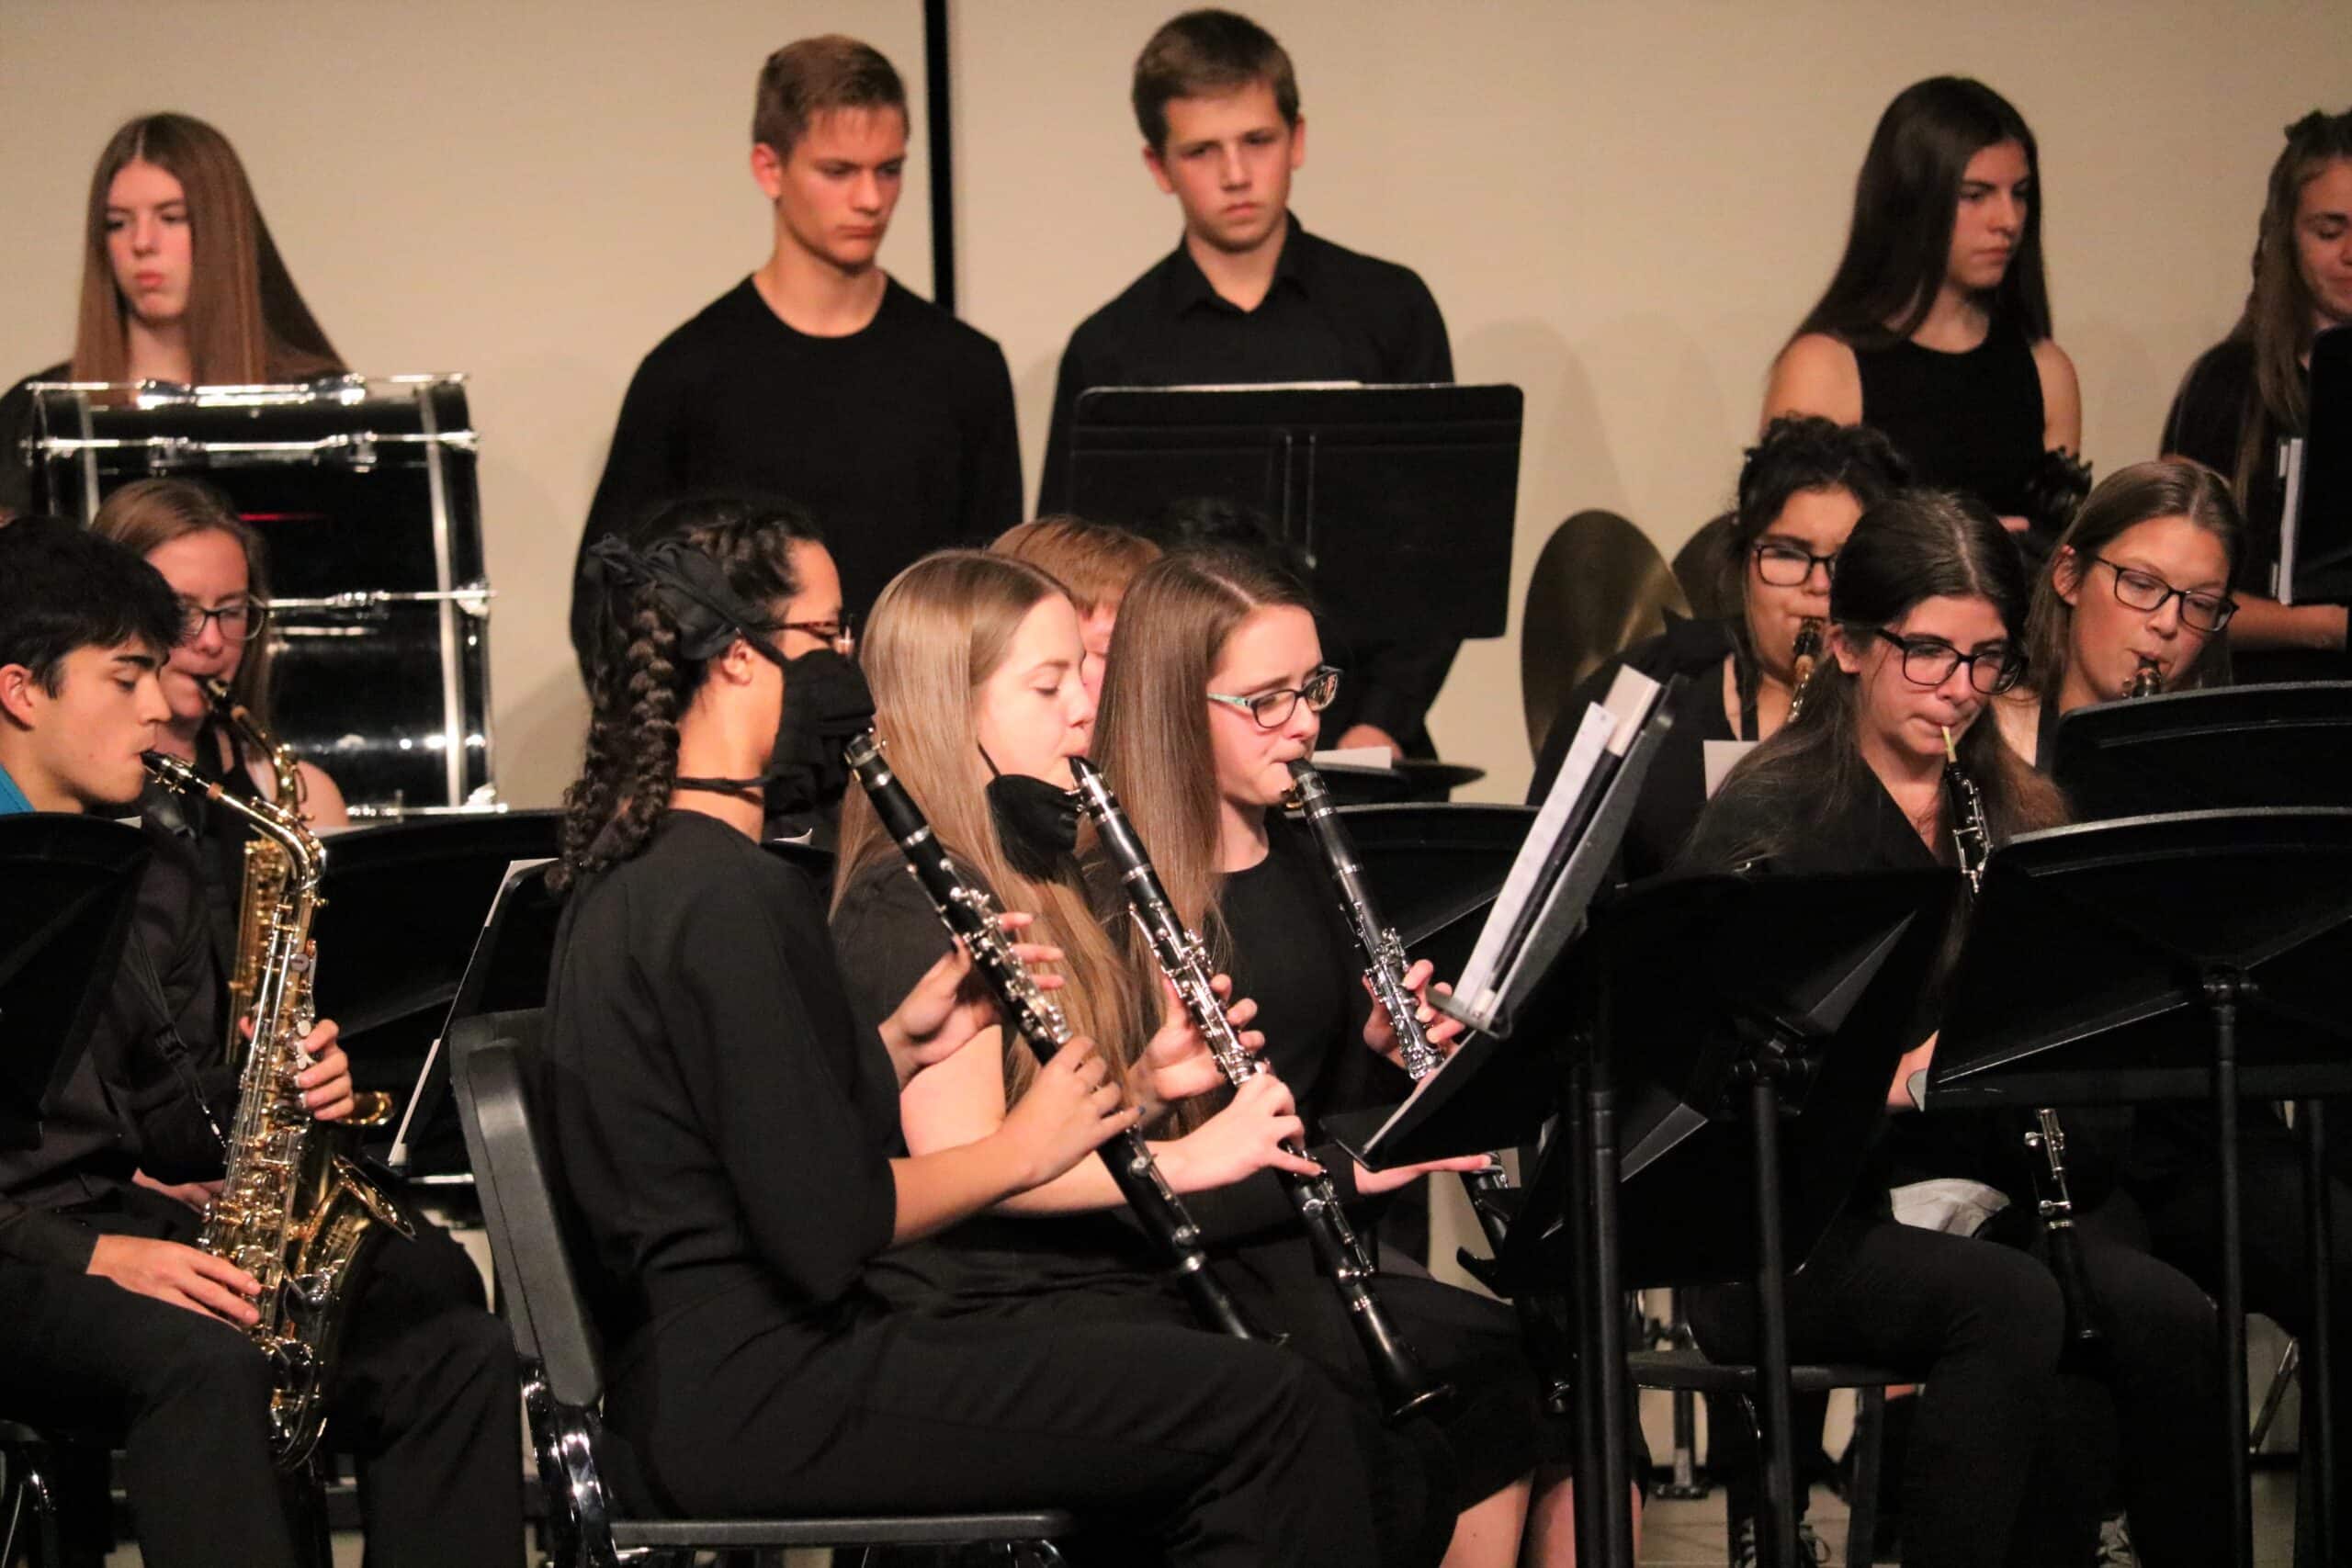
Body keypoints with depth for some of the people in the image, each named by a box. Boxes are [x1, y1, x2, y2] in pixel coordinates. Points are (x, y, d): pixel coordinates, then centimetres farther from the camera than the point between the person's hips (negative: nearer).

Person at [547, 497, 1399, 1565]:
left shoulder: (633, 867, 12)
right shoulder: (735, 895, -18)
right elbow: (826, 1228, -22)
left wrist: (899, 1046, 6)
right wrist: (1024, 1148, -9)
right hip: (767, 1396, -11)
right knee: (1267, 1410, -9)